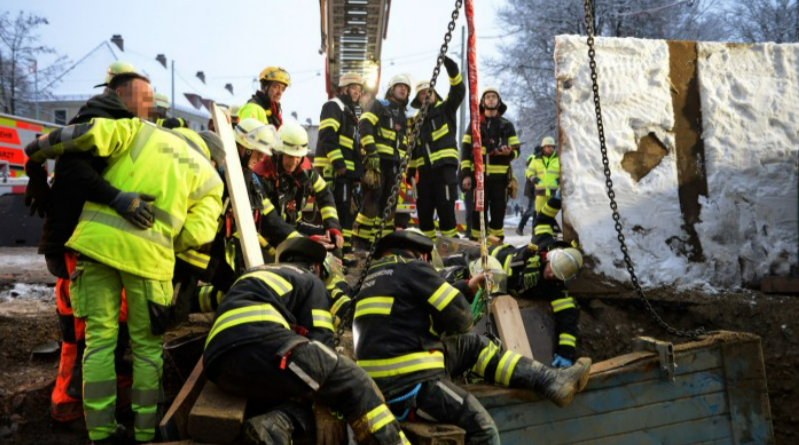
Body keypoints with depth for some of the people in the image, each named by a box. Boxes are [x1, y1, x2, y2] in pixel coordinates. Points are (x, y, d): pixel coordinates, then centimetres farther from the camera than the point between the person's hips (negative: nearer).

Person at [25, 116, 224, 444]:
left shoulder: (143, 132, 18)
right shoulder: (209, 177, 16)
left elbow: (98, 133, -1)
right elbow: (197, 232, 2)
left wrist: (42, 148, 11)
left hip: (96, 238, 1)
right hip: (148, 254, -1)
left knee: (100, 340, 9)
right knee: (147, 347, 11)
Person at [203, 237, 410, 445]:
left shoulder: (255, 275, 39)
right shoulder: (311, 282, 21)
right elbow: (320, 342, 11)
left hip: (219, 364, 7)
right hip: (258, 342, -7)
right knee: (351, 381, 1)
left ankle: (276, 424, -16)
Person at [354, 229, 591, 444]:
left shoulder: (377, 275, 16)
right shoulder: (412, 268, -10)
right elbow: (460, 317, -7)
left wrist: (467, 288, 27)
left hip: (386, 380, 10)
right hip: (407, 385, -10)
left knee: (473, 346, 14)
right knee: (481, 426, -6)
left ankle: (554, 381, 11)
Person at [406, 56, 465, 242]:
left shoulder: (446, 109, 8)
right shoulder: (416, 119, 19)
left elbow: (458, 91, -8)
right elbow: (412, 147, 22)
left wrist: (452, 70, -21)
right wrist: (410, 170, 16)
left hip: (445, 165, -5)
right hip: (425, 169, 5)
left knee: (445, 206, -11)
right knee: (424, 209, 6)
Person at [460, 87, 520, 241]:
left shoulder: (507, 125, 15)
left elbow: (516, 150, 11)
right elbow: (465, 150, 7)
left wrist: (509, 152, -13)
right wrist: (465, 174, -3)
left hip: (500, 176, 1)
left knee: (498, 212, 1)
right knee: (478, 211, -3)